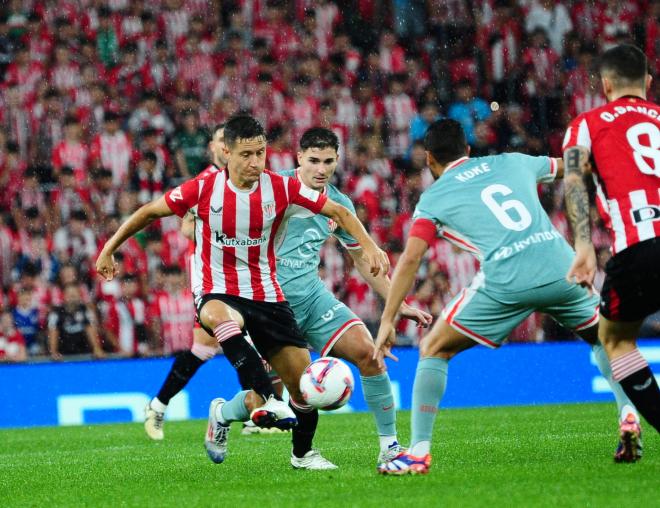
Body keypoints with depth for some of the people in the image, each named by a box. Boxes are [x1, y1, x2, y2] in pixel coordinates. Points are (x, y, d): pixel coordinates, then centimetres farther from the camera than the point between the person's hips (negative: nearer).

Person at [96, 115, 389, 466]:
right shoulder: (203, 189, -10)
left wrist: (368, 245, -12)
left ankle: (225, 414, 20)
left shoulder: (281, 189, -5)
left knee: (303, 381, -3)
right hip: (217, 292, -3)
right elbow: (148, 212, 3)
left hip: (265, 294, 3)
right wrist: (109, 250, 7)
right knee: (221, 317, -43)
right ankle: (266, 400, -50)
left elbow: (339, 212, 3)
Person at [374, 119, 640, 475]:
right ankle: (630, 413, 13)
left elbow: (410, 260, 5)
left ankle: (419, 452, 6)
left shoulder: (433, 198, 14)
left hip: (506, 282, -3)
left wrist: (387, 321, 9)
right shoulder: (512, 163, 23)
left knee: (433, 350, 14)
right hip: (561, 268, 3)